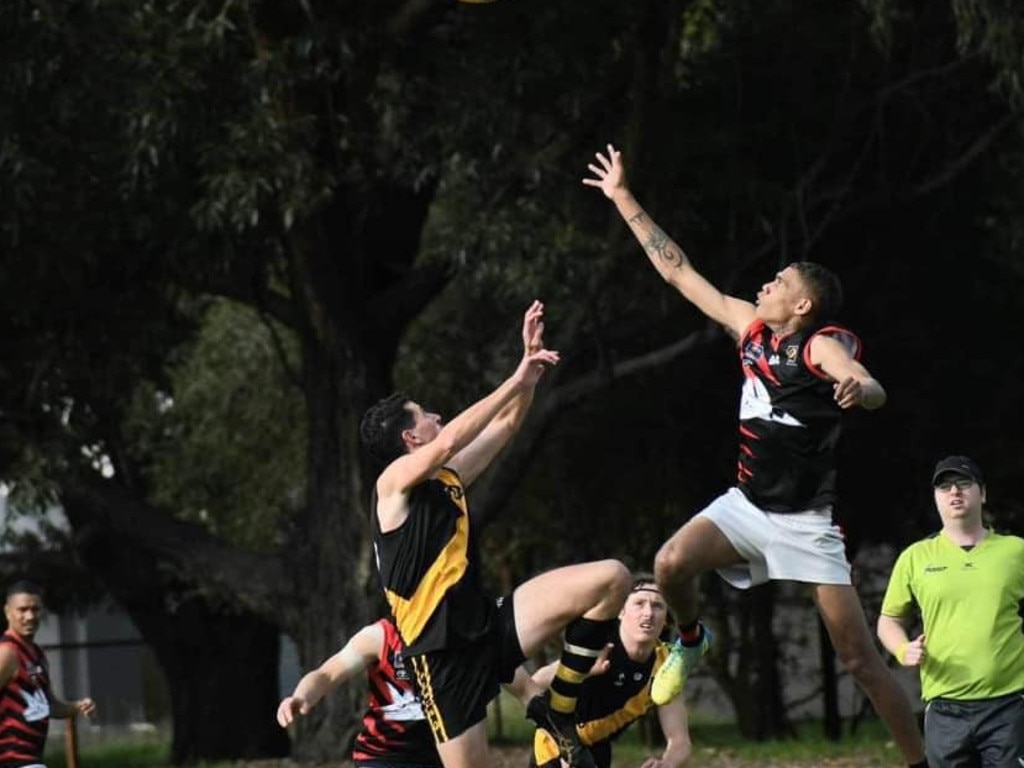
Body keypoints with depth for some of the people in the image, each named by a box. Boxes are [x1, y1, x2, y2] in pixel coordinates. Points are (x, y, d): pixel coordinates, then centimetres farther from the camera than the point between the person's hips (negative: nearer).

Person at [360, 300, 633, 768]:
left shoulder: (448, 480, 17)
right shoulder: (396, 481, -5)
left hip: (489, 625, 7)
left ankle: (559, 704, 3)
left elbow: (506, 424, 24)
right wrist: (517, 380, -18)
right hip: (444, 653, -7)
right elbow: (451, 441, -23)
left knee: (611, 578, -5)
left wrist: (531, 365, 13)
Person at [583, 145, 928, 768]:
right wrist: (624, 199, 13)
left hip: (805, 522, -5)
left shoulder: (824, 345, -14)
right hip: (746, 504, 5)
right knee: (672, 563, -25)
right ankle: (692, 641, 6)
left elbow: (873, 391, -35)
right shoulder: (751, 327, 3)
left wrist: (857, 389, -59)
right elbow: (678, 271, 11)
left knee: (861, 656, -7)